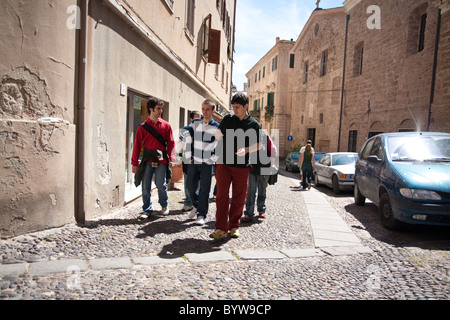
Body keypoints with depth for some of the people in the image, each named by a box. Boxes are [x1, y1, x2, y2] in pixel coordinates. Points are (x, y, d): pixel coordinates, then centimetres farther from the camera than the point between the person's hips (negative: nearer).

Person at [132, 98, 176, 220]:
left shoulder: (166, 125, 8)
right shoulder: (143, 127, 6)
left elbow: (171, 142, 5)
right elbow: (137, 145, 5)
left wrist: (171, 158, -7)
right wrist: (134, 163, 2)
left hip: (161, 160, 0)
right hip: (147, 160, 1)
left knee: (161, 184, -3)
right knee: (146, 186, 2)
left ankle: (164, 205, 22)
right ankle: (147, 209, 18)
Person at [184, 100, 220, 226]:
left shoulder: (217, 127, -1)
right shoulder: (194, 123, 7)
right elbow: (188, 140, 9)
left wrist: (212, 159, -6)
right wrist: (188, 156, 3)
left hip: (207, 163, -3)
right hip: (193, 162, 3)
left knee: (204, 190, -1)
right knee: (191, 187, 9)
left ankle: (201, 215, 10)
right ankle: (196, 206, 34)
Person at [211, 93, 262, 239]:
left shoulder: (254, 124, 4)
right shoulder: (228, 119, 9)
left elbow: (258, 145, 7)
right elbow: (218, 134, 16)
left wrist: (246, 149, -14)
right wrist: (217, 134, -9)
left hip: (242, 166, 0)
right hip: (223, 163, 1)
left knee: (239, 198, 6)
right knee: (222, 196, -3)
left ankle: (234, 226, 21)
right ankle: (221, 228, 2)